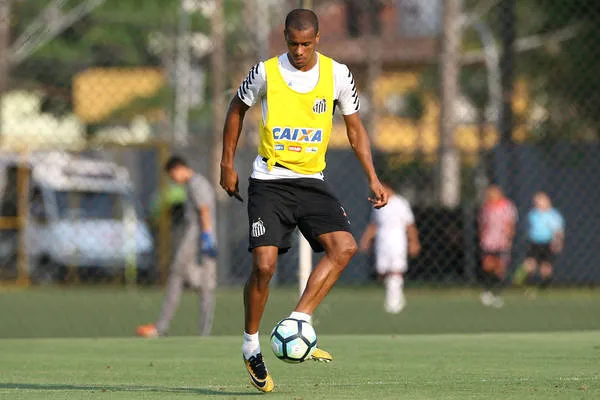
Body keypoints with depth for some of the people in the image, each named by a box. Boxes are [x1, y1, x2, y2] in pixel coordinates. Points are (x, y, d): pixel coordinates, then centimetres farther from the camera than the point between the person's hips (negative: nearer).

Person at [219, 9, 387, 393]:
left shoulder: (337, 74, 0)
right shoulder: (266, 73, -5)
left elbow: (355, 127, 11)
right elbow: (237, 109, 12)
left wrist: (373, 178, 3)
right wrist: (227, 164, 10)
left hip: (312, 181, 2)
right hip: (269, 182, -2)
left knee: (345, 246, -20)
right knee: (264, 264, -12)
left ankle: (298, 324, -13)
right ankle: (251, 344, 8)